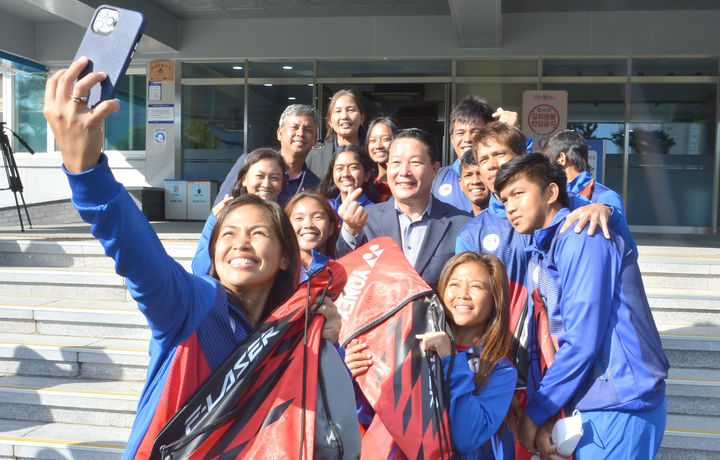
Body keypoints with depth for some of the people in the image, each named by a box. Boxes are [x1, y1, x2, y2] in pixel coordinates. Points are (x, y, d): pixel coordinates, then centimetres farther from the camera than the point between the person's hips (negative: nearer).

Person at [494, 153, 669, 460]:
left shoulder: (582, 239, -15)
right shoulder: (540, 252, 12)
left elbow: (582, 341, -20)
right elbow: (545, 343, 10)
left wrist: (535, 412, -11)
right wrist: (542, 417, -2)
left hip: (619, 407, -8)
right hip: (586, 406, 8)